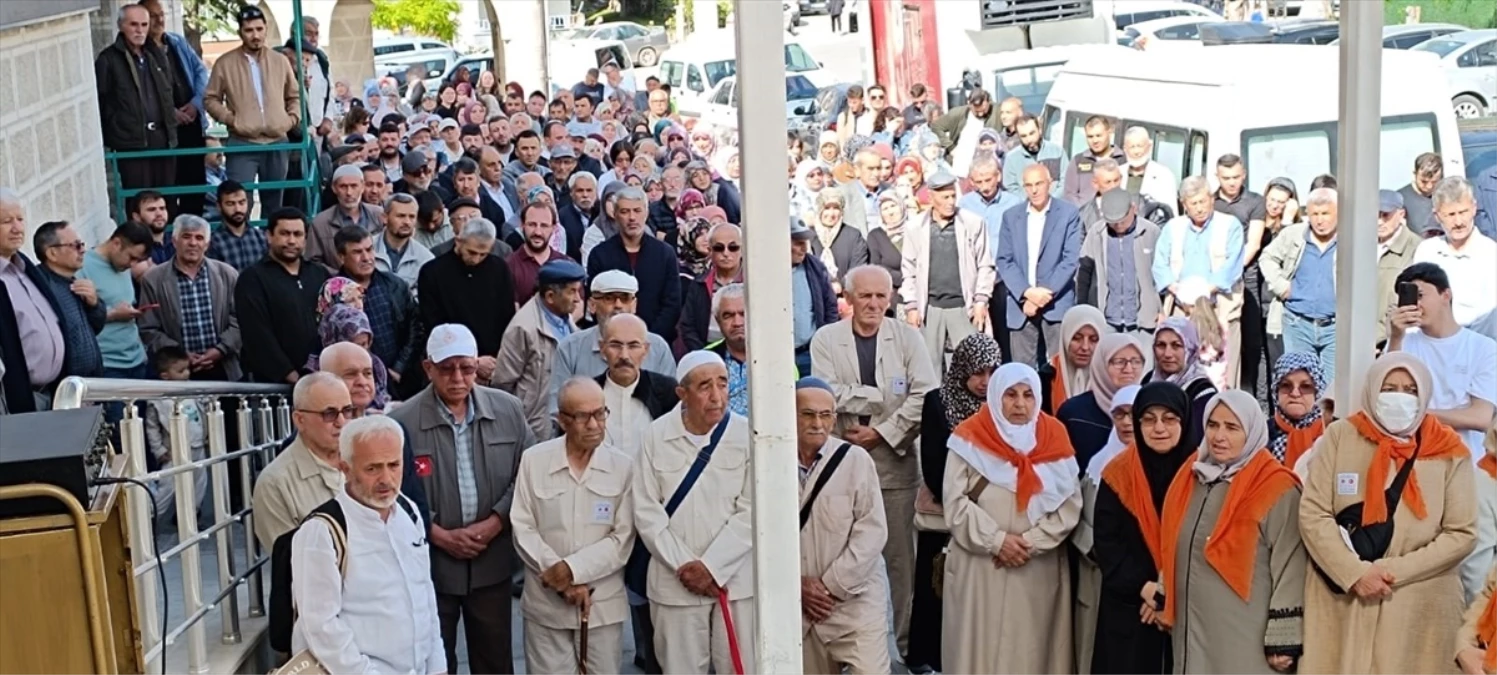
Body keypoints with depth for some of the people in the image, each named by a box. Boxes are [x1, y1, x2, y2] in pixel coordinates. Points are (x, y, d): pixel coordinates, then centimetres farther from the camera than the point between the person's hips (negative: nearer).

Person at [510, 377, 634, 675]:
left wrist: (572, 569, -14)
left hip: (604, 603, 0)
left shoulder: (623, 466, -4)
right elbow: (523, 529, -3)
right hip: (546, 602, 0)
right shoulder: (533, 460, -2)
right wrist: (562, 581, -11)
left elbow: (623, 538, -5)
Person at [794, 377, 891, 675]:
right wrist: (796, 585, -8)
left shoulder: (855, 460, -4)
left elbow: (872, 530, -8)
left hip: (854, 602, -2)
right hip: (797, 605, 2)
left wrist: (832, 585, -11)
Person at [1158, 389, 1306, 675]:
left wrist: (1283, 638, -13)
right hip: (1192, 633, 6)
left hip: (1247, 639, -6)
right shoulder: (1190, 479, 10)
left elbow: (1290, 569, -12)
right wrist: (1163, 599, 23)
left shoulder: (1276, 489, -11)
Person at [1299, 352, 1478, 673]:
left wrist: (1395, 571, -11)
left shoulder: (1449, 451, 1)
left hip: (1419, 608, 0)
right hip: (1341, 598, 0)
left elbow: (1461, 533, -1)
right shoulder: (1340, 436, 1)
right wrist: (1354, 573, -14)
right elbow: (1313, 515, -2)